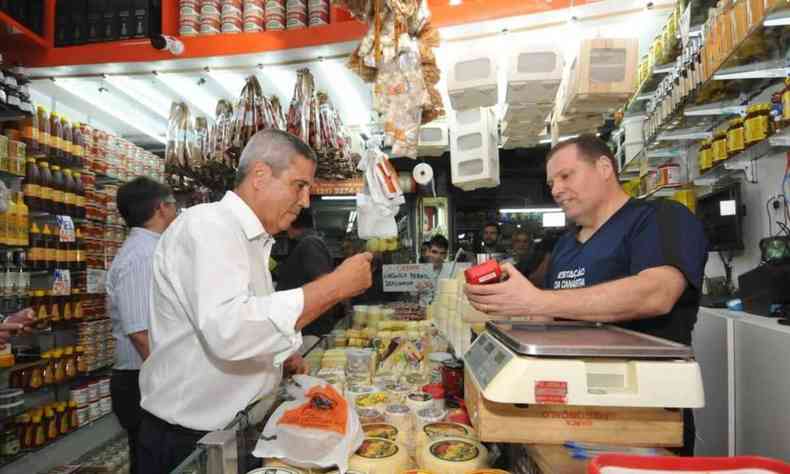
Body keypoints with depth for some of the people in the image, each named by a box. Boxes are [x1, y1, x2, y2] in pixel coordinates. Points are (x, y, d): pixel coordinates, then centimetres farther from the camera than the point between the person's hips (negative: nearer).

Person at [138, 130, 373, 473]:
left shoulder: (249, 239, 11)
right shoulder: (207, 224, -21)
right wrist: (335, 285, -32)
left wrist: (279, 356, 2)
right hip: (190, 440, -9)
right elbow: (227, 329, -37)